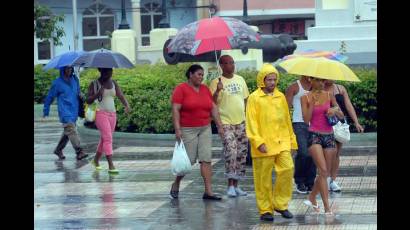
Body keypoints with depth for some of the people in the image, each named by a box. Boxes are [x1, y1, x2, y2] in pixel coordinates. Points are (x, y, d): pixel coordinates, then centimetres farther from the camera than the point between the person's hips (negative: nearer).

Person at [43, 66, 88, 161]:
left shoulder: (75, 79, 10)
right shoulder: (57, 83, -5)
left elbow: (78, 92, 25)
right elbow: (50, 97, 4)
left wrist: (80, 95, 0)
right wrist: (46, 111, 10)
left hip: (74, 112, 6)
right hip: (65, 112, -6)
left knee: (67, 132, 12)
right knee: (71, 130, -17)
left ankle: (58, 150, 29)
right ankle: (79, 152, -23)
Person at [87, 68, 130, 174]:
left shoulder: (113, 83, 10)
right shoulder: (94, 84, -2)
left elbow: (121, 96, -1)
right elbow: (88, 101, -3)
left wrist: (126, 105, -20)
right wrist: (97, 94, -21)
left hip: (112, 114, 6)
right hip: (100, 113, -5)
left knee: (104, 138, 15)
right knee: (107, 138, -16)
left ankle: (96, 160, 37)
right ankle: (111, 166, -19)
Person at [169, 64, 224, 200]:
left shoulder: (205, 89, 12)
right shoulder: (181, 89, -6)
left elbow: (213, 108, 14)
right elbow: (175, 110, -12)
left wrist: (219, 126, 8)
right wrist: (177, 129, -20)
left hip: (205, 129, 5)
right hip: (188, 130, -5)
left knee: (206, 159, -2)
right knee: (188, 160, -3)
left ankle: (208, 191, -3)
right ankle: (175, 185, 20)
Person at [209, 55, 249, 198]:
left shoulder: (240, 80, 10)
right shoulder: (216, 82, -5)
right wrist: (217, 90, -27)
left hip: (241, 122, 6)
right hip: (226, 123, -5)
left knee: (241, 154, 6)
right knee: (231, 150, -19)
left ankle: (236, 185, 16)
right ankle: (230, 186, -14)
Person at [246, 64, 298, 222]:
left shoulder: (281, 97, 12)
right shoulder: (254, 98, -2)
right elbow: (251, 123, -6)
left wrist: (291, 139, 16)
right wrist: (258, 142, -15)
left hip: (282, 142, 4)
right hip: (264, 145, -4)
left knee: (287, 169, -7)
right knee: (263, 178, 2)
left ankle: (281, 204, 8)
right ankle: (265, 210, 12)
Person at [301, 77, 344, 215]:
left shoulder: (329, 96, 6)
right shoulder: (305, 98, -1)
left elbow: (341, 116, 9)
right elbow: (306, 120, -8)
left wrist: (334, 111, -12)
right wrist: (312, 103, -16)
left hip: (329, 136, 4)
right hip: (314, 136, -4)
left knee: (325, 173, 8)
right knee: (323, 170, -15)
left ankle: (312, 198, 31)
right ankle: (327, 207, -15)